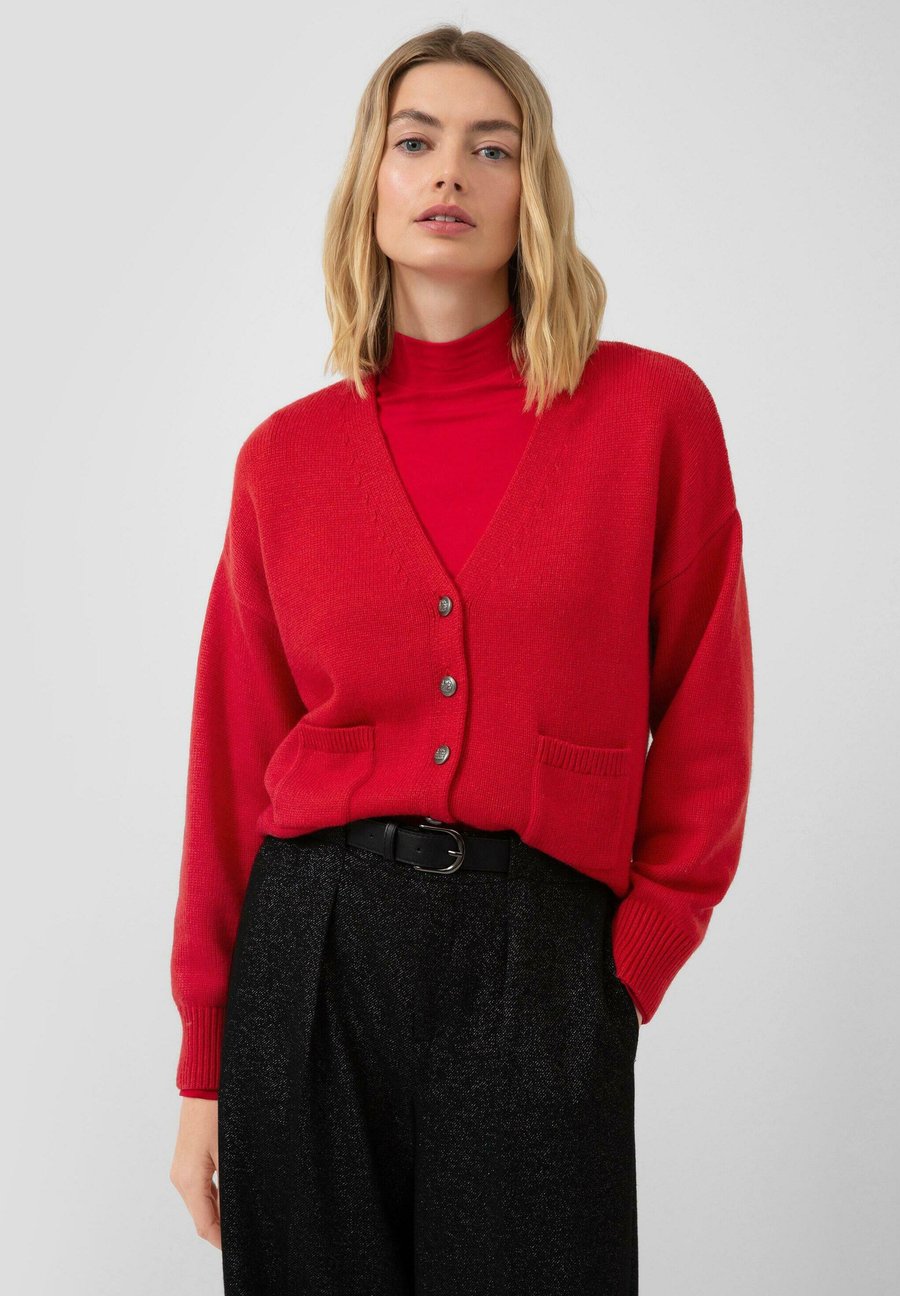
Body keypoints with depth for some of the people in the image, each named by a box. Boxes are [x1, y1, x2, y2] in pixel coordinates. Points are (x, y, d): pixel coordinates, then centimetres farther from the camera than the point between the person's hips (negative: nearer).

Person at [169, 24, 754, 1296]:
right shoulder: (285, 455, 4)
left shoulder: (654, 409, 0)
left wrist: (635, 963, -2)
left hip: (539, 960, -1)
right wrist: (206, 1066, 6)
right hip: (310, 947, 2)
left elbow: (705, 728, 3)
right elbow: (233, 767, 6)